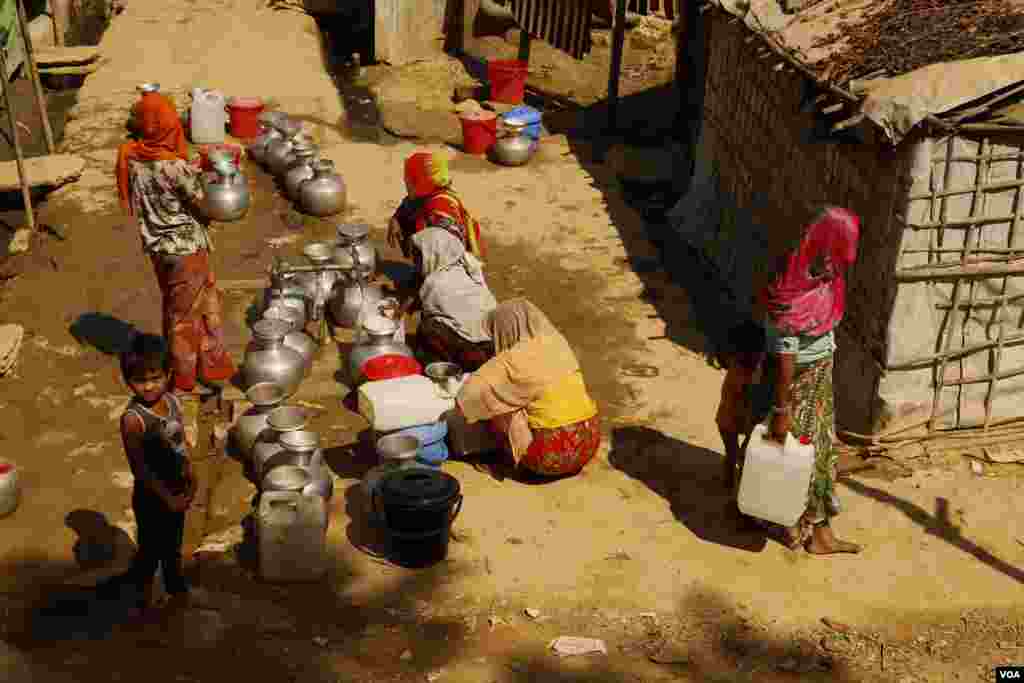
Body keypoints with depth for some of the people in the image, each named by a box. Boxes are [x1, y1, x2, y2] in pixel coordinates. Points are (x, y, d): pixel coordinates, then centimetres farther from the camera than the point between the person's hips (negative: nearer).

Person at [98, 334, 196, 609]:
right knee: (150, 551, 12)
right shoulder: (133, 419, -27)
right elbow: (139, 468, -25)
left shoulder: (172, 401, -7)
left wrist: (190, 475, 0)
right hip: (152, 496, -6)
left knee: (173, 545, 26)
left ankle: (175, 585, 48)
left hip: (177, 491, 6)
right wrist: (167, 498, -21)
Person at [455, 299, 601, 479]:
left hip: (553, 455, -6)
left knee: (498, 410, 6)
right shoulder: (558, 343, 5)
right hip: (591, 443, 6)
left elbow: (468, 396, -10)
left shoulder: (512, 361, -13)